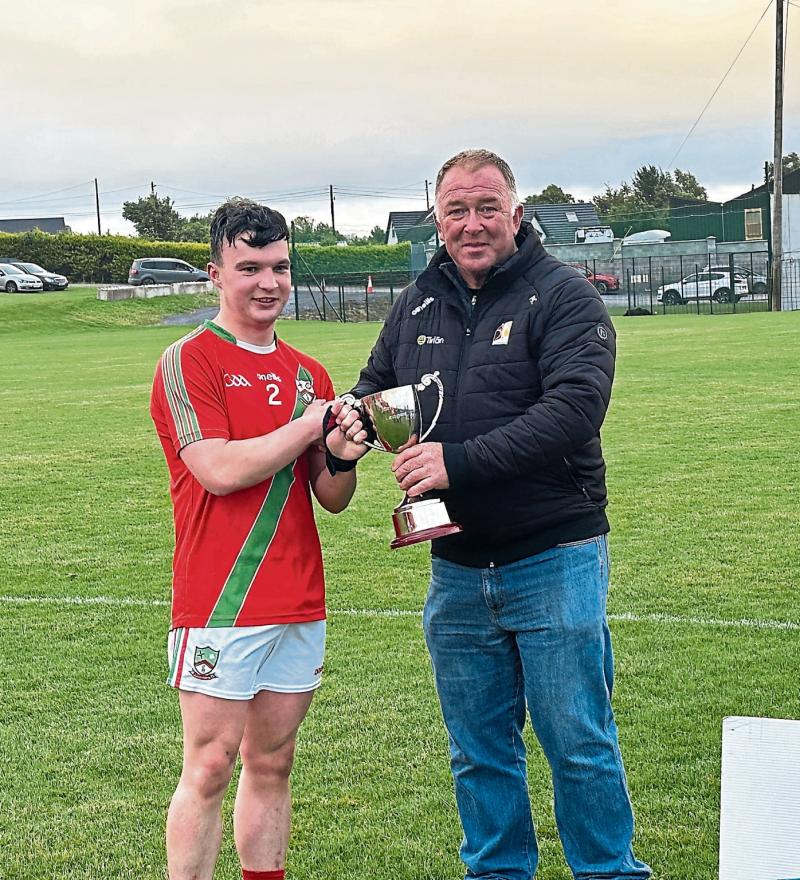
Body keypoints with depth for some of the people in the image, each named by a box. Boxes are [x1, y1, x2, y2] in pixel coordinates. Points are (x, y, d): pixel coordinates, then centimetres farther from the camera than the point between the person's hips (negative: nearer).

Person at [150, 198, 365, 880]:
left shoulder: (308, 374, 13)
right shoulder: (189, 362, -5)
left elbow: (332, 499, 13)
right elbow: (220, 470, -17)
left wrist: (342, 458, -9)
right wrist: (315, 420, -13)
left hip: (299, 605, 6)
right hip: (220, 604, -6)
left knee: (272, 764, 12)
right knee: (210, 767, -3)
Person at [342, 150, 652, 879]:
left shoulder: (564, 297, -9)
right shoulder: (418, 305, 9)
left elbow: (575, 408, -23)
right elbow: (377, 384, 21)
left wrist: (460, 459, -27)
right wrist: (356, 414, -5)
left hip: (554, 562, -5)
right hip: (457, 569, 5)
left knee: (580, 745, 4)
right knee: (478, 750, 15)